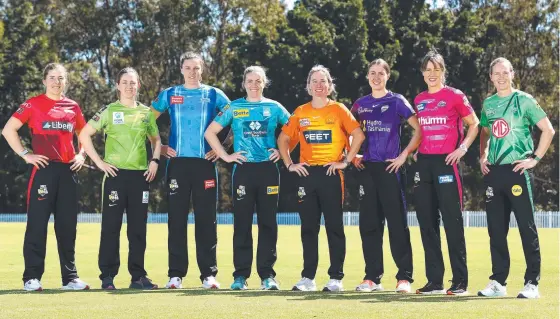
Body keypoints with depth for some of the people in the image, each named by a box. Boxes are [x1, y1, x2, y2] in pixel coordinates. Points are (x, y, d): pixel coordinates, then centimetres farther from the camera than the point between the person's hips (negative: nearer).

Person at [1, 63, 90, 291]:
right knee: (37, 223, -4)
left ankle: (70, 277, 14)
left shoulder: (73, 107, 12)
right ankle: (31, 278, 0)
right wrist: (25, 154, -9)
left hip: (68, 170, 4)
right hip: (44, 168, -4)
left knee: (67, 225, 8)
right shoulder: (33, 104, 0)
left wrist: (81, 155, 10)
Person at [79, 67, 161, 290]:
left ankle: (138, 276, 12)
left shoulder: (146, 112, 12)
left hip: (140, 175, 3)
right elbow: (84, 135, -2)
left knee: (138, 228, 6)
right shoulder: (109, 111, 1)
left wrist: (155, 160, 6)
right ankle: (107, 276, 3)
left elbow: (156, 140, 23)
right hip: (116, 174, -3)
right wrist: (99, 162, -8)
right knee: (111, 226, -2)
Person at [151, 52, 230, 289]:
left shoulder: (213, 95, 7)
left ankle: (208, 274, 4)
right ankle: (175, 274, 5)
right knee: (176, 219, 1)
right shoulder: (169, 95, 9)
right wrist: (158, 147, 5)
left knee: (206, 220, -1)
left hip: (204, 163, -1)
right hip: (177, 163, 1)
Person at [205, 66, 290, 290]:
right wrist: (225, 156, 0)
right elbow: (210, 132, 7)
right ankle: (241, 275, 4)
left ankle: (267, 275, 7)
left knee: (268, 223, 2)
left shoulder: (274, 108, 9)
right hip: (243, 170, -1)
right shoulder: (234, 108, 6)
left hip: (268, 169, 1)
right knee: (242, 223, -1)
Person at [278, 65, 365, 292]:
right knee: (308, 227, 6)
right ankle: (308, 278, 11)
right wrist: (289, 164, 6)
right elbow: (283, 139, 15)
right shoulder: (300, 112, 9)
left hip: (331, 173, -3)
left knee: (334, 227, -1)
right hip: (307, 173, 3)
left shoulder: (338, 109, 1)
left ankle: (336, 278, 3)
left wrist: (346, 161, -9)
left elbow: (358, 135, -5)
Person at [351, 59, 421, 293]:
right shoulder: (360, 104, 12)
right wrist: (353, 156, 11)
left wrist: (404, 155, -10)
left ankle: (404, 277, -2)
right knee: (369, 224, 6)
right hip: (367, 168, 5)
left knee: (397, 223, -6)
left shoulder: (396, 101, 0)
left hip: (390, 168, -4)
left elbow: (419, 129, -4)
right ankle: (372, 277, 12)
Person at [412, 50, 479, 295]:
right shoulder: (419, 100, 13)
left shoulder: (455, 96, -2)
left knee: (453, 222, -6)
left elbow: (474, 124, 2)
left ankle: (460, 281, -1)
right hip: (423, 163, 6)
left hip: (446, 162, -5)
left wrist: (463, 148, -9)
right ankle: (434, 281, 12)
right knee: (427, 222, 6)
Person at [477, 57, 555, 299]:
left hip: (517, 170, -5)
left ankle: (532, 283, 1)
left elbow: (548, 129, -5)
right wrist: (482, 157, 13)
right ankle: (498, 282, 14)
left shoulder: (524, 100, -3)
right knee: (496, 229, 7)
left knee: (527, 228, -4)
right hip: (493, 171, 5)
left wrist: (535, 158, -9)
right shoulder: (488, 104, 13)